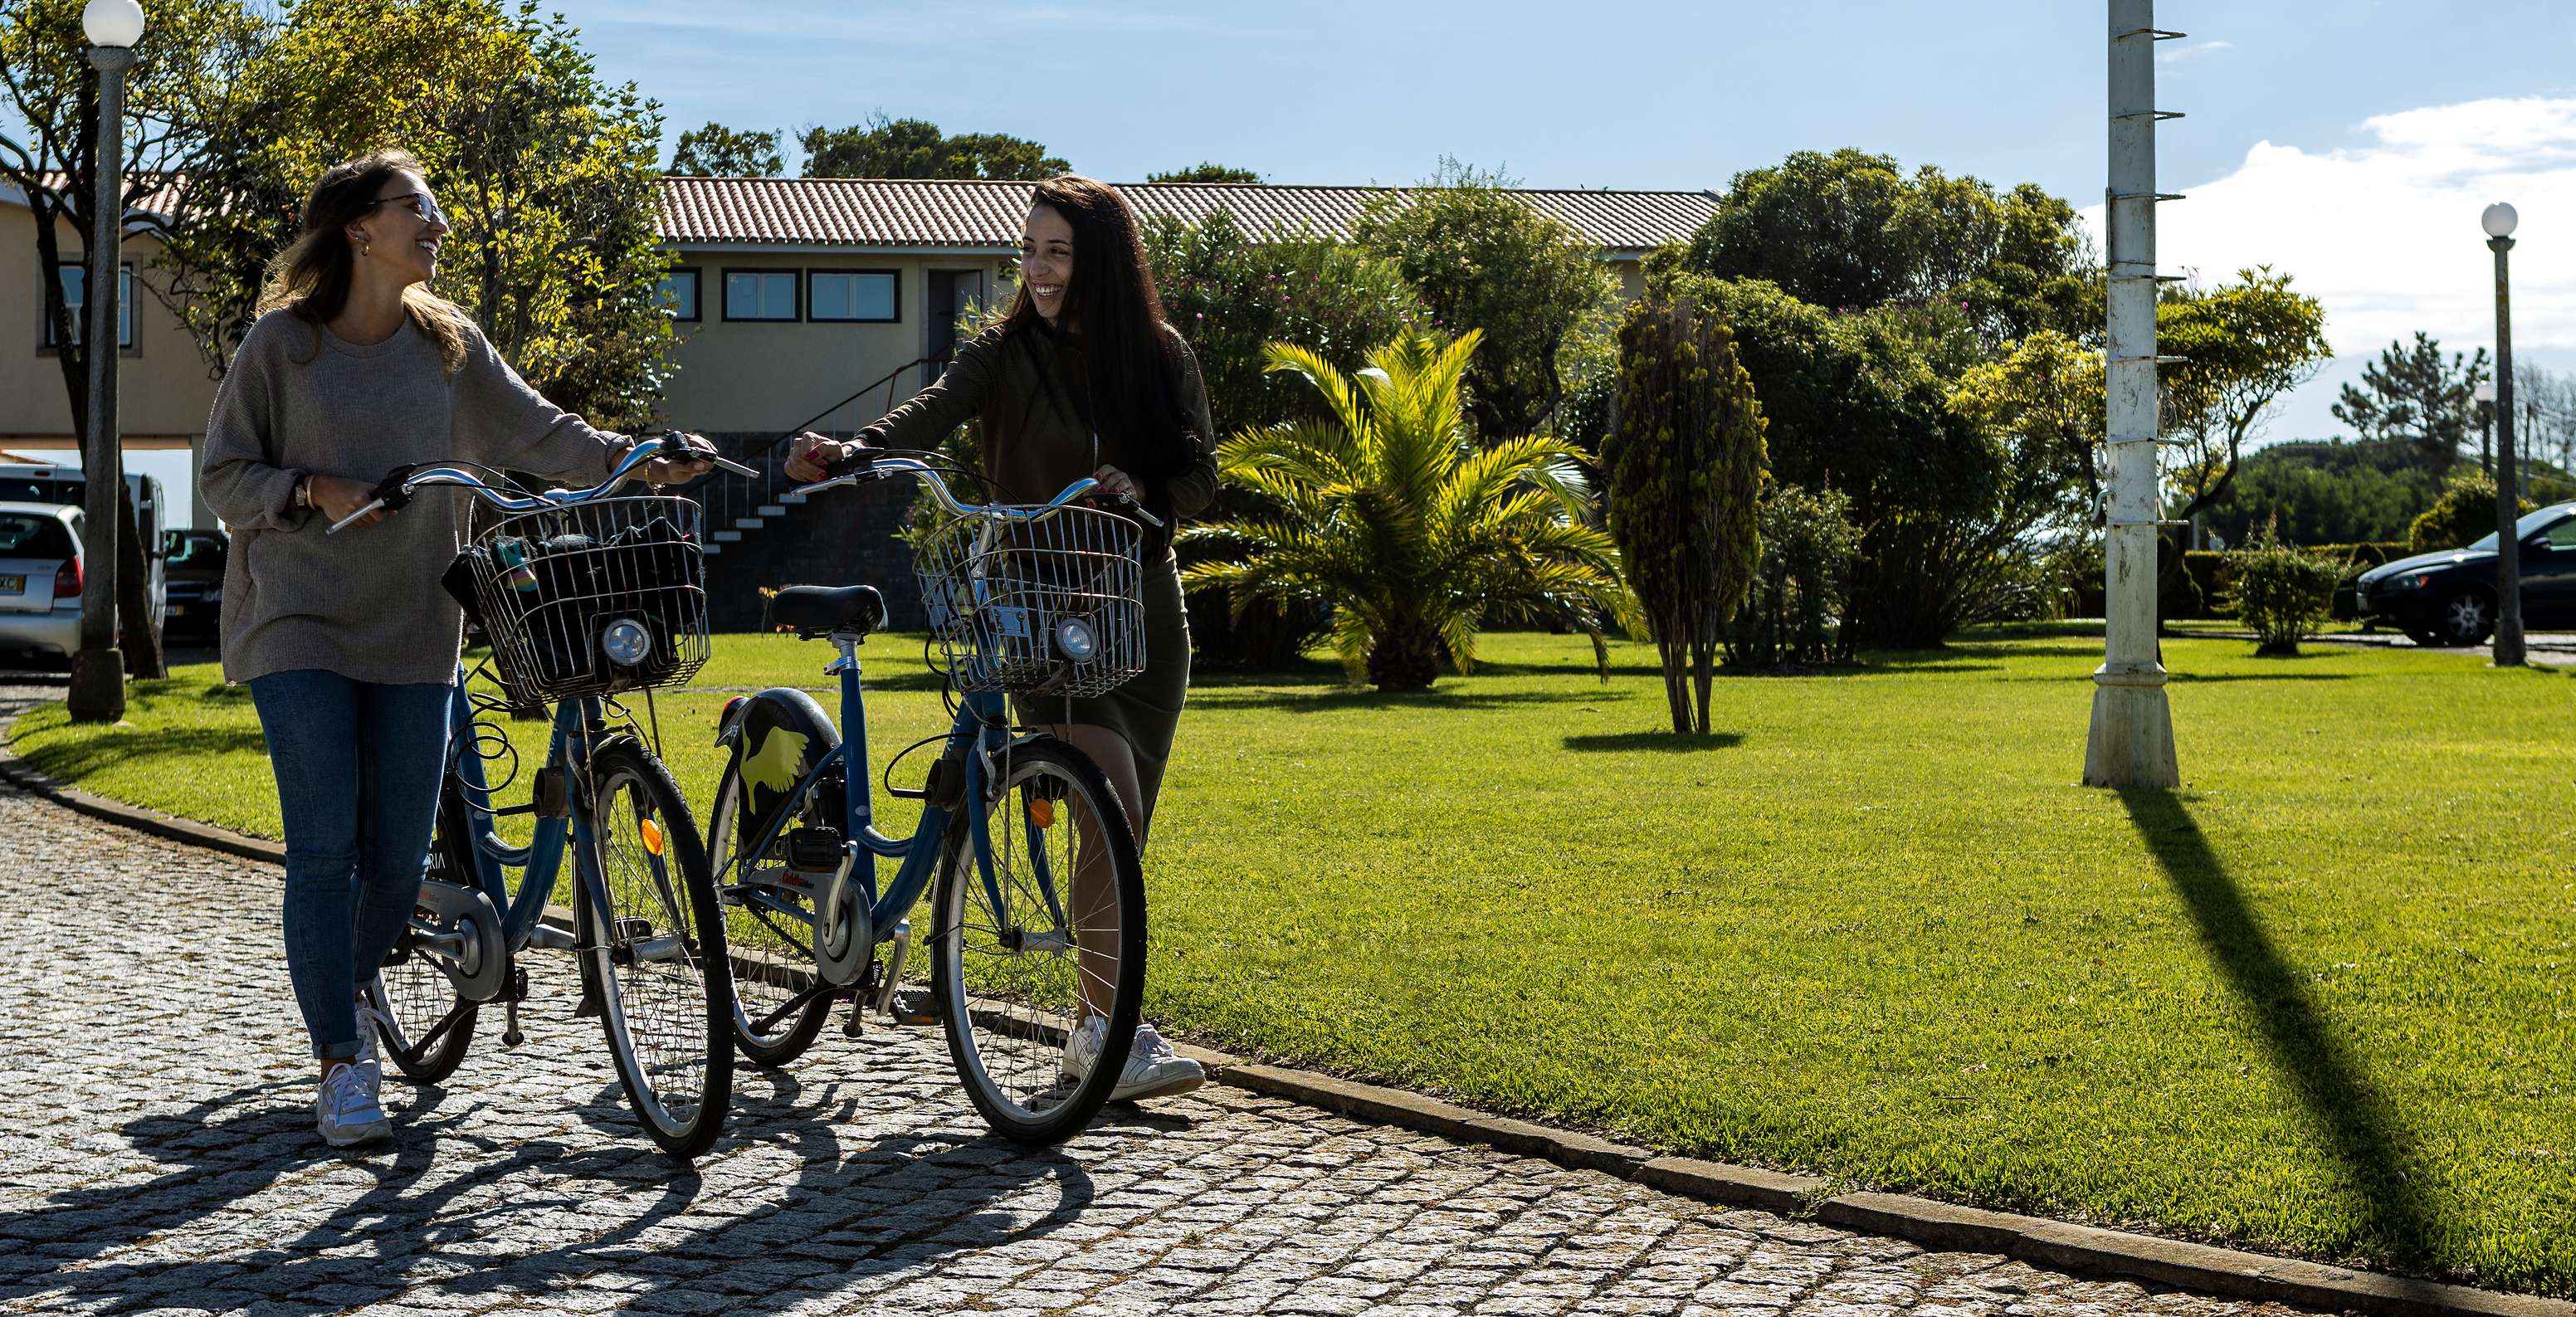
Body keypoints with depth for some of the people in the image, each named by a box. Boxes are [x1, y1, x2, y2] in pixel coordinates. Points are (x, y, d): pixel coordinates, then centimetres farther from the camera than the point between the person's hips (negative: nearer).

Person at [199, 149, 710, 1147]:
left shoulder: (448, 343, 8)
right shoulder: (282, 340, -2)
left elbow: (536, 432, 4)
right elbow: (224, 477, 1)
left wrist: (636, 461, -11)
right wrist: (312, 491, -16)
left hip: (412, 628, 3)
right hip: (299, 624, -3)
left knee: (398, 859, 3)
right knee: (324, 848, -10)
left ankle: (349, 994, 32)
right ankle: (341, 1061, -1)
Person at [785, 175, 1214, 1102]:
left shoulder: (1161, 357, 6)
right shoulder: (1003, 355, -2)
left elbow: (1201, 473, 7)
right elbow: (929, 415, -19)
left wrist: (1141, 489, -14)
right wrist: (846, 455, -38)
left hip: (1146, 608, 4)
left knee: (1127, 826, 6)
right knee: (1112, 809, -19)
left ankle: (1094, 1029, 17)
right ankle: (1112, 1033, -17)